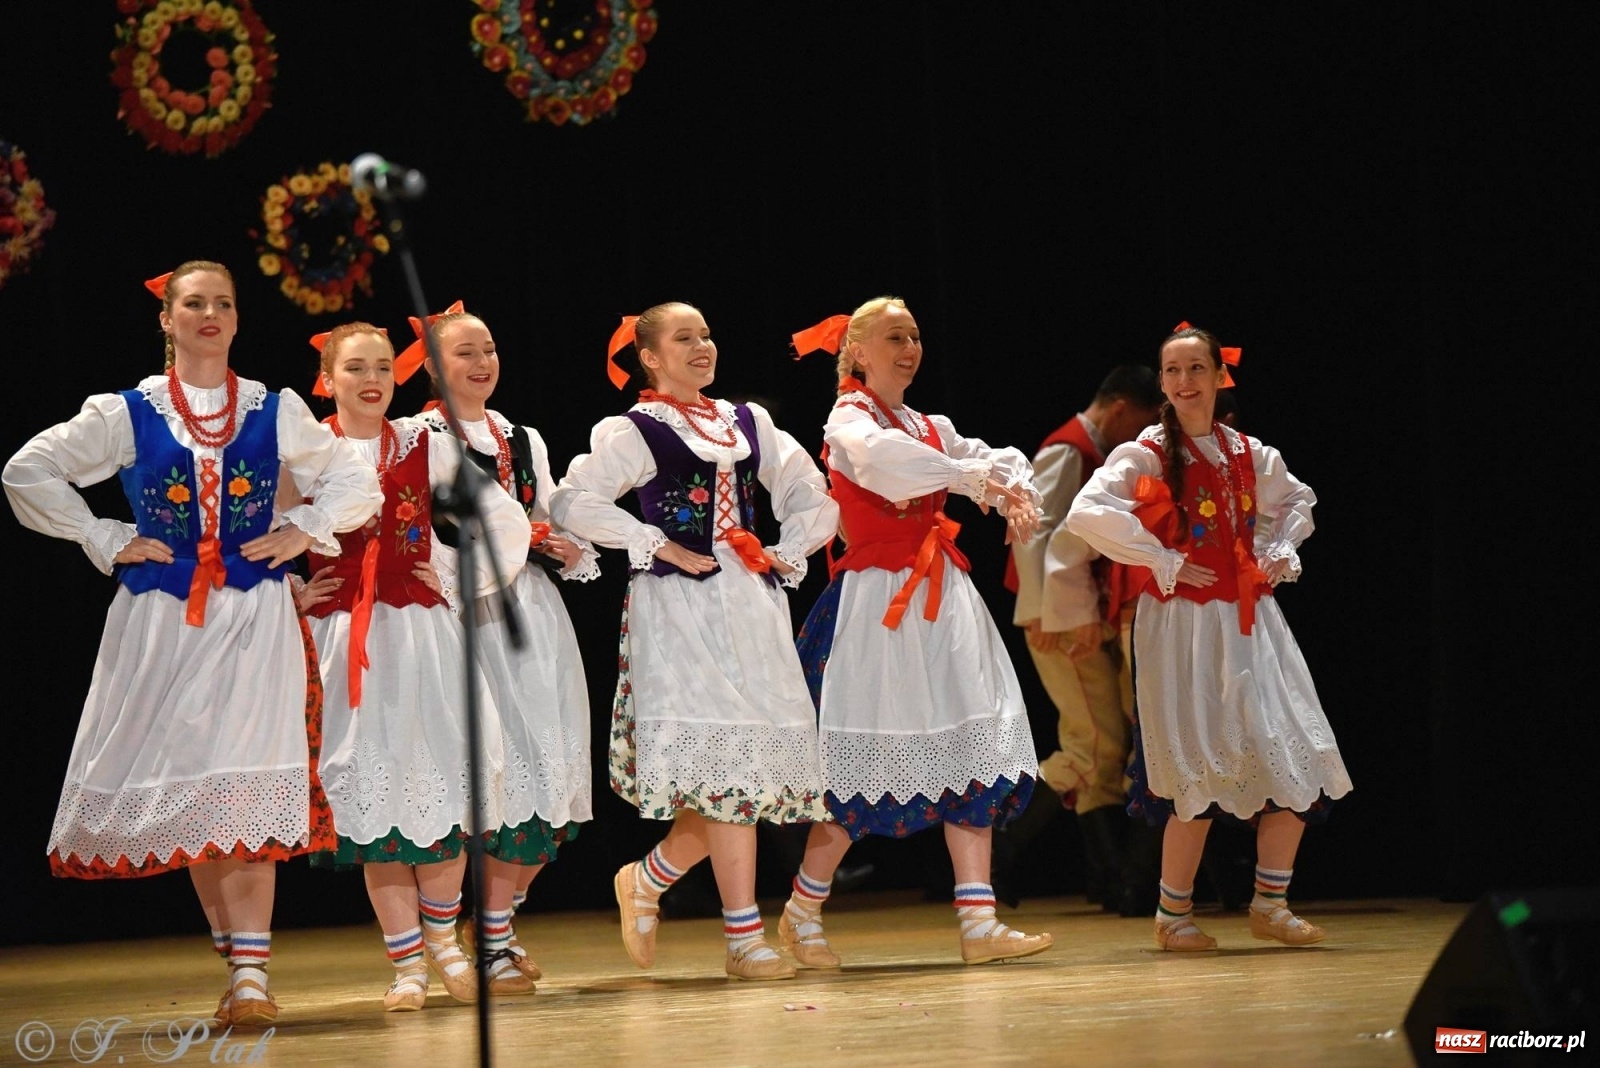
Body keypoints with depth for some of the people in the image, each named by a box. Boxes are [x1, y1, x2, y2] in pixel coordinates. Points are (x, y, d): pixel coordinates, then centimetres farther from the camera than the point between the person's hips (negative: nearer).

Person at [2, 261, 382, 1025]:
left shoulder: (276, 411, 8)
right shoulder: (127, 413, 4)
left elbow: (355, 481, 16)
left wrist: (303, 532, 2)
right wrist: (107, 541, 1)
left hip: (254, 617, -1)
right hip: (162, 618, 1)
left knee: (247, 788, -13)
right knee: (181, 789, 1)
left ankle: (251, 973, -17)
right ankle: (239, 959, 13)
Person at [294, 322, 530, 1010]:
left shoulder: (426, 448, 5)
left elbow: (508, 519, 9)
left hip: (420, 632, 1)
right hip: (340, 638, -1)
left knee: (441, 783, -5)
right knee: (370, 795, -1)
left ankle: (442, 935, 17)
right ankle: (406, 963, 5)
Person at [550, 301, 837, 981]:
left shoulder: (748, 423, 17)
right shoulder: (632, 432, 0)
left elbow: (812, 496, 22)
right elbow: (575, 502, -12)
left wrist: (789, 555, 7)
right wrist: (655, 545, -12)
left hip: (753, 604, 6)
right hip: (680, 607, -6)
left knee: (756, 760, 1)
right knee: (724, 767, -13)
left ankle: (647, 880, 20)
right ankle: (743, 940, -10)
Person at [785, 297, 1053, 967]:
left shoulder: (930, 428, 18)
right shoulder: (848, 419, -4)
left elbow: (1002, 462, 13)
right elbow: (883, 458, -27)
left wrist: (1019, 496, -10)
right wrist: (973, 477, -26)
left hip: (941, 598, 7)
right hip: (879, 602, -7)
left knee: (970, 756, -1)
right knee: (870, 765, -6)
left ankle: (978, 923, -2)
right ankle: (801, 914, 9)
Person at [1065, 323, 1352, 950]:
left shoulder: (1248, 454, 9)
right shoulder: (1147, 455, -6)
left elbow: (1295, 502, 29)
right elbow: (1087, 514, -21)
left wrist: (1278, 553, 10)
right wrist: (1163, 562, -16)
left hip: (1249, 616, 6)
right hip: (1183, 620, -5)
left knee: (1298, 759, -1)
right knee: (1203, 767, -8)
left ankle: (1271, 904, 10)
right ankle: (1173, 914, 6)